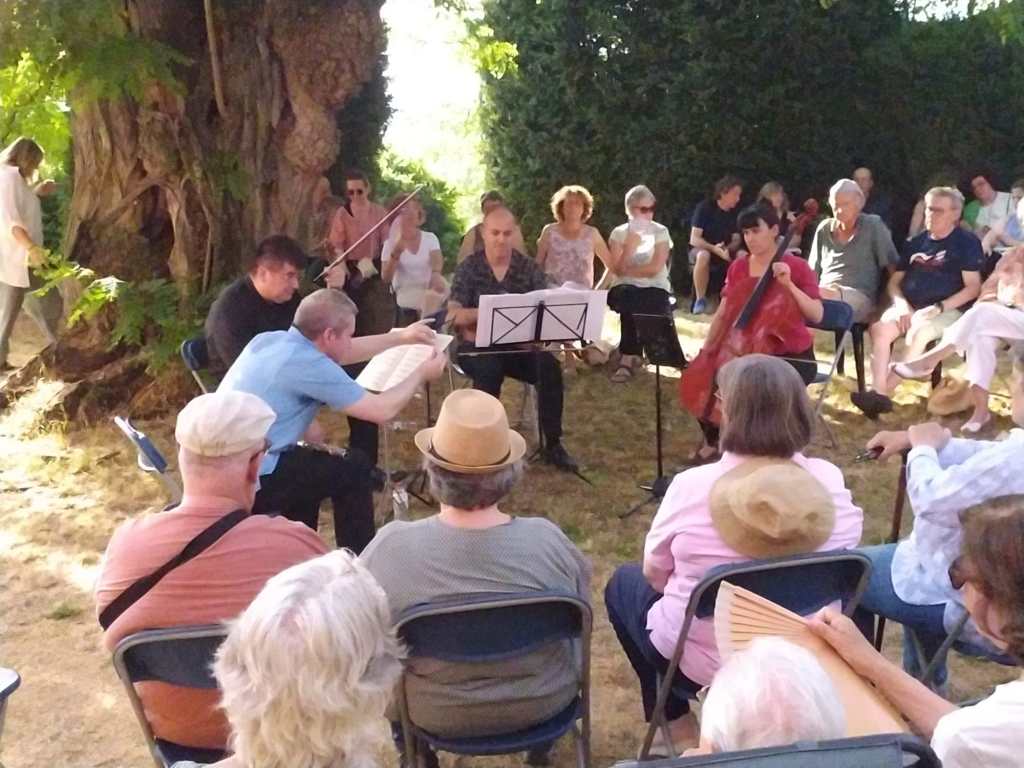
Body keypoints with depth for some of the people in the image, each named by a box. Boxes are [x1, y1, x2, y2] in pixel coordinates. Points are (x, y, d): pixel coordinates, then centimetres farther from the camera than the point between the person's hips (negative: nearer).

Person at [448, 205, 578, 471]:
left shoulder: (530, 268, 4)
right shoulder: (468, 268, 0)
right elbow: (454, 317, -11)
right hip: (479, 347, -2)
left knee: (550, 367, -24)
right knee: (489, 369, -34)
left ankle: (553, 444, -13)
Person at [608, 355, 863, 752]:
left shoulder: (693, 485, -23)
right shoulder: (829, 480, -13)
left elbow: (654, 573, -8)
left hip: (700, 662, -4)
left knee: (624, 582, 23)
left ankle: (679, 725, 24)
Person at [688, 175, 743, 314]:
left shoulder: (735, 212, 1)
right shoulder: (704, 207, -13)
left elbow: (736, 240, 0)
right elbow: (694, 239, -18)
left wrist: (726, 249, -24)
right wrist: (714, 248, -34)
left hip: (724, 252, 4)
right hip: (701, 250, -4)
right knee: (704, 255, -40)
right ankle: (700, 300, -28)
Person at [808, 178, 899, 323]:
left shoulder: (873, 225, 6)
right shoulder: (824, 229, 16)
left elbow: (893, 266, 4)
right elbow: (812, 271, 21)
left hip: (860, 297, -4)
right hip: (825, 293, 4)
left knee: (823, 294, -38)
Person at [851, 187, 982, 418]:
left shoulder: (967, 243, 2)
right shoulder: (915, 242, 17)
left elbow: (973, 287, -6)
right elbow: (894, 281, 17)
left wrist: (939, 308, -17)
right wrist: (902, 305, -4)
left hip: (947, 310, -4)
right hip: (908, 307, 5)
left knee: (917, 334, -37)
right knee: (879, 328, -27)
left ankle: (884, 391, -36)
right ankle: (878, 393, -38)